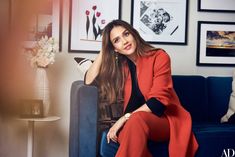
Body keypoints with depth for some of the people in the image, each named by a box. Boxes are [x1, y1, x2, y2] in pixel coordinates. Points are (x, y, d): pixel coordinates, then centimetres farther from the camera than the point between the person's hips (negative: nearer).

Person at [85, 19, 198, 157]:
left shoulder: (159, 57, -5)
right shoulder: (120, 65, 11)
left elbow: (158, 101, -14)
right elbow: (89, 81, 8)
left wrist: (125, 118, -20)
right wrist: (103, 51, 5)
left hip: (165, 119, -3)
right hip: (133, 124, 3)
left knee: (136, 120, -37)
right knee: (125, 133, -35)